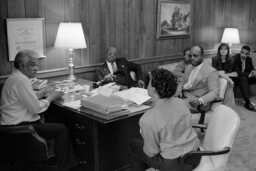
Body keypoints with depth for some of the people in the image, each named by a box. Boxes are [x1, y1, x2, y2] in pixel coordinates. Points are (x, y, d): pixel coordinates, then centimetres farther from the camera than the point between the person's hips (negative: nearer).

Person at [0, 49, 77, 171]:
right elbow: (36, 108, -20)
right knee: (62, 129, -9)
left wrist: (43, 94, 7)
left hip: (15, 125, 10)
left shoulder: (15, 77, 13)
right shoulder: (21, 80, -19)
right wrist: (50, 98, -5)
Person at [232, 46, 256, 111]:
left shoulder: (249, 59, 3)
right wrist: (248, 74, -31)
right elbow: (237, 72, -23)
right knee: (243, 78, -38)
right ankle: (247, 102, -41)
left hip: (246, 77, 6)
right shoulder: (234, 59, -16)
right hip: (236, 79, -6)